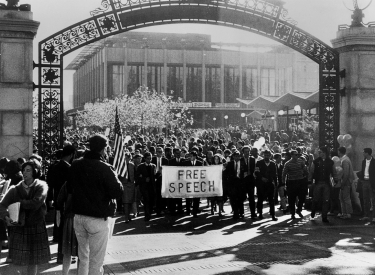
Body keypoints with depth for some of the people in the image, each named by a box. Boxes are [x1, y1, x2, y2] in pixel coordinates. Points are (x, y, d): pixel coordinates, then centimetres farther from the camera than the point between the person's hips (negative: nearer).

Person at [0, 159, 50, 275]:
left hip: (36, 228, -1)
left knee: (33, 262, 9)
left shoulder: (41, 186, -4)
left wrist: (19, 203, -10)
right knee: (19, 263, 2)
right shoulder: (16, 189, 0)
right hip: (18, 228, 1)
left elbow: (36, 203, -19)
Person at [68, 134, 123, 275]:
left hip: (78, 216, 6)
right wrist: (114, 175, -4)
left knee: (83, 258, 19)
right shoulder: (104, 168, -18)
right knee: (96, 261, 2)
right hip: (97, 218, -6)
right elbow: (117, 191, -18)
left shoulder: (75, 165, 2)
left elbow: (69, 186, 15)